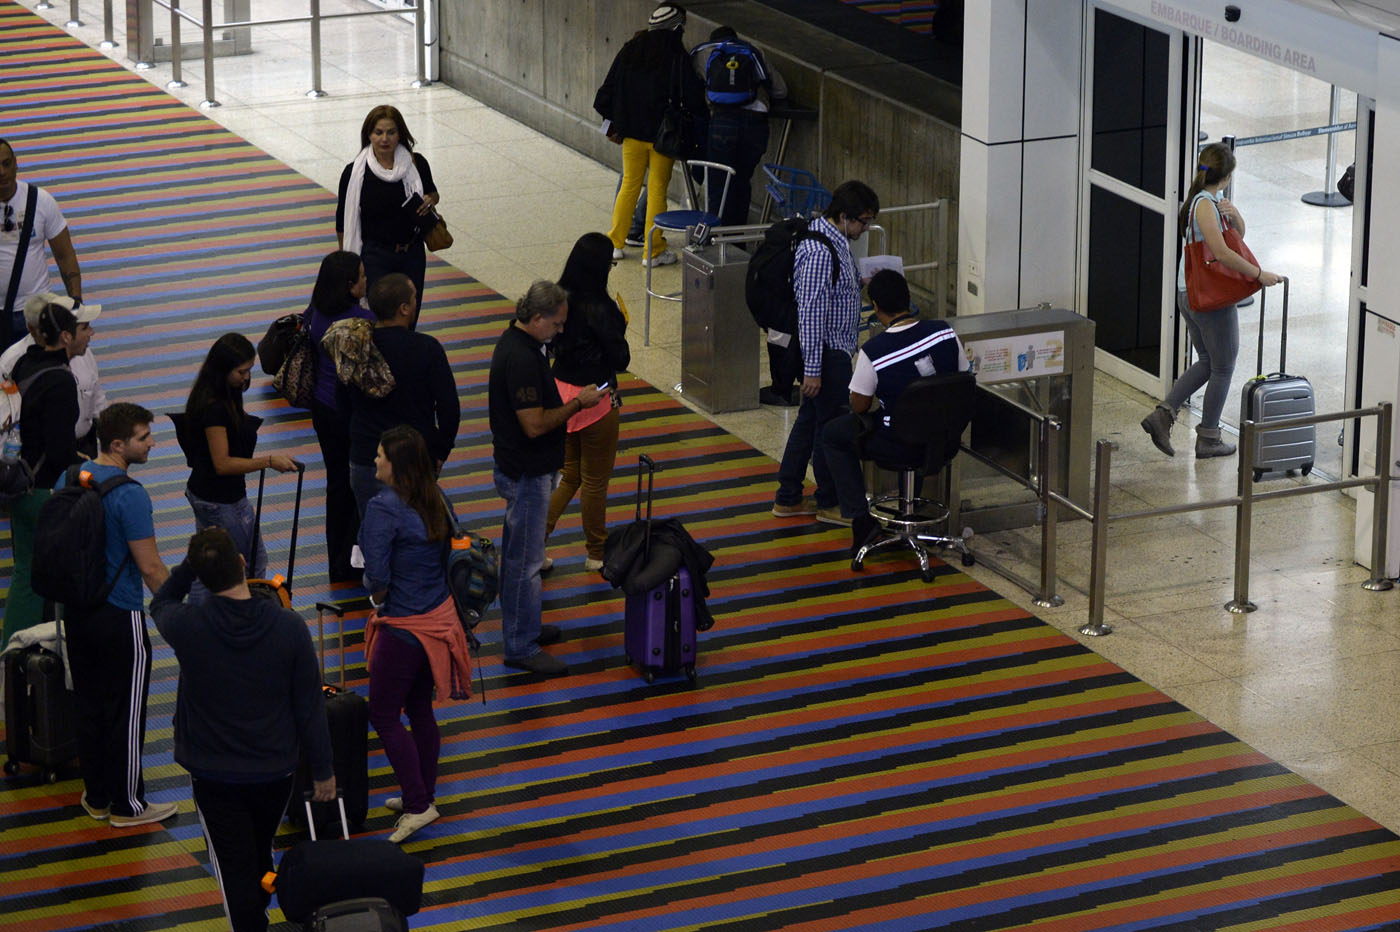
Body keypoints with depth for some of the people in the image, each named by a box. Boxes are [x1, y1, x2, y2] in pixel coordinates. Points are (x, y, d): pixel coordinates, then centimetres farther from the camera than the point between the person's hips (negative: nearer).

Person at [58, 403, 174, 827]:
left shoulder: (69, 478, 2)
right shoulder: (130, 496, -22)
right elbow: (151, 568, -20)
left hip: (76, 612, 8)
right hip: (120, 617, -8)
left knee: (89, 704, 17)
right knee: (126, 711, 4)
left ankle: (96, 796, 26)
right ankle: (128, 805, 13)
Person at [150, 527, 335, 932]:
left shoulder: (187, 626, -19)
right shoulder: (289, 626, -16)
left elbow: (161, 604, 9)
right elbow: (310, 706, -7)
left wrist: (190, 564, -1)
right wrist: (322, 769, 3)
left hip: (214, 776, -3)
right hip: (275, 771, 3)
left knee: (235, 869, 6)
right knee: (260, 857, 25)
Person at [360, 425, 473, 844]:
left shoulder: (384, 507, -22)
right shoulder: (434, 500, 2)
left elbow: (377, 574, -25)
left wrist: (377, 595, -2)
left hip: (404, 625, -8)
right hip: (439, 615, 8)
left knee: (384, 715, 5)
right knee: (420, 710, 19)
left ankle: (417, 805, 6)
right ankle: (422, 796, 30)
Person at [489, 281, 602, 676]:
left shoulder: (518, 341, 6)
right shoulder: (521, 359, -28)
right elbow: (535, 424, -27)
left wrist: (568, 396, 11)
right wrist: (577, 403, -18)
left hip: (523, 468, 11)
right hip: (527, 474, -11)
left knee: (518, 553, 22)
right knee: (525, 559, -3)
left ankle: (521, 626, 35)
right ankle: (521, 647, 4)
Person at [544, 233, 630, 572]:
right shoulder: (600, 310, -25)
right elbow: (620, 360, -19)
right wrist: (621, 328, -2)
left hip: (562, 390, 6)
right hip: (595, 401, -6)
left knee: (570, 475, 21)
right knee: (595, 480, 11)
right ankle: (597, 553, 26)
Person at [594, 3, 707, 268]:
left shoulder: (629, 51, 1)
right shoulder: (677, 57, -13)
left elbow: (607, 92, 6)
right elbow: (693, 99, -13)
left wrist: (613, 124, 17)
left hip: (632, 134, 4)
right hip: (663, 135, -4)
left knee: (629, 185, 16)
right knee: (657, 190, 3)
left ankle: (615, 243, 20)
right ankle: (654, 251, 6)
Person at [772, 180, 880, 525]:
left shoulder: (835, 240, 6)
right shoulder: (821, 251, -26)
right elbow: (810, 312, -26)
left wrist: (861, 282, 10)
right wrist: (812, 369, -25)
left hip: (834, 350, 11)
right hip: (826, 353, -11)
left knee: (810, 419, 17)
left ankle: (788, 499, 26)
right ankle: (829, 503, 17)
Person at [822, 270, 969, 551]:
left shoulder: (872, 352, -22)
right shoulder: (944, 332, -11)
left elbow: (859, 407, -8)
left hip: (901, 446, -5)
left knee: (835, 432, 21)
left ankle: (860, 519, 18)